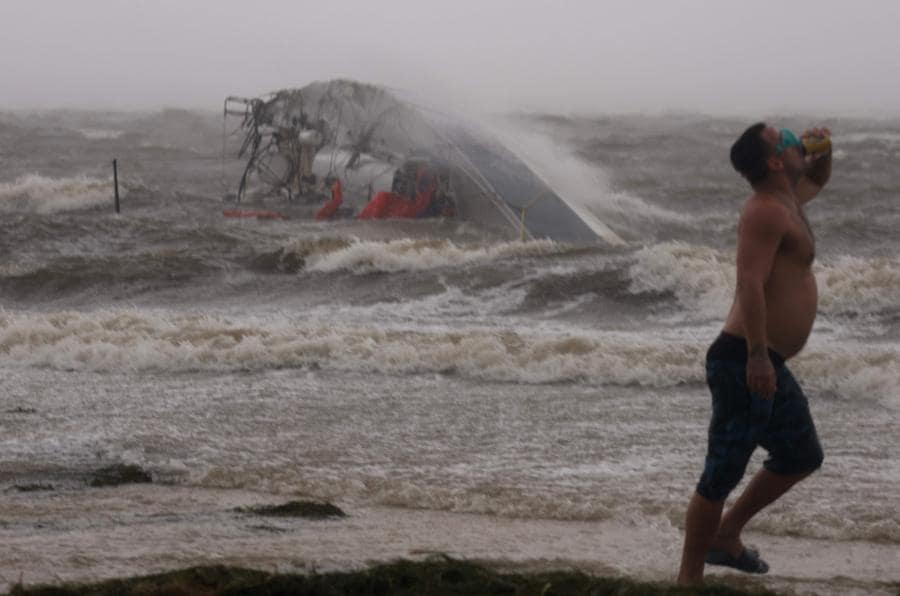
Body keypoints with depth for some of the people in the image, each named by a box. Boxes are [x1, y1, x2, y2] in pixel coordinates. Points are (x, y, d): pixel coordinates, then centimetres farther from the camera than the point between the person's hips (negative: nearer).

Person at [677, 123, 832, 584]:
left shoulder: (786, 201, 15)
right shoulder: (766, 212, -16)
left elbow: (817, 179, 37)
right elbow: (750, 284, -27)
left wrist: (822, 151, 14)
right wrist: (757, 355, -33)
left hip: (768, 364, 11)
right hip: (745, 362, -11)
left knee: (801, 458, 24)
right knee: (723, 476, -6)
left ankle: (725, 537, 31)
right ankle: (689, 579, 0)